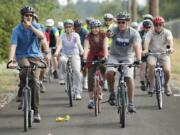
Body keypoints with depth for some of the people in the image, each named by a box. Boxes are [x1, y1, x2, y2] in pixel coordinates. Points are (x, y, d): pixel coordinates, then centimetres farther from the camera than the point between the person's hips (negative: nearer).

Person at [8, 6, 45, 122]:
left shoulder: (35, 26, -2)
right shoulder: (17, 30, -10)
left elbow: (42, 36, -21)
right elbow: (13, 45, -21)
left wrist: (31, 27, -29)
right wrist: (11, 61, -34)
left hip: (35, 56, 2)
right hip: (22, 56, -2)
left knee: (35, 82, -9)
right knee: (26, 69, -35)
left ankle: (36, 111, -4)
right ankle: (22, 89, -6)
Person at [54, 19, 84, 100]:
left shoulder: (75, 35, -5)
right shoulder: (62, 36, -3)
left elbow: (78, 43, -24)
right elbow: (60, 44, -21)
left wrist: (81, 50, -45)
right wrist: (57, 52, -41)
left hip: (74, 54, 0)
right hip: (65, 54, 0)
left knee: (77, 71, -18)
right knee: (62, 60, -37)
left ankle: (77, 92, -9)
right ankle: (62, 77, -15)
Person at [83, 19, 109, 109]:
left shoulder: (104, 36, -8)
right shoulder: (88, 38, -9)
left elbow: (105, 47, -20)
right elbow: (86, 48, -23)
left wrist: (105, 57, -38)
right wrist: (84, 57, -41)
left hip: (102, 57, 0)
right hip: (92, 58, 0)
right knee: (90, 78, -6)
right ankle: (91, 99, -5)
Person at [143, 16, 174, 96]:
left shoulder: (167, 32, -4)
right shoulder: (150, 33, -5)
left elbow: (170, 39, -24)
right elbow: (146, 41, -22)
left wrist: (171, 47, -46)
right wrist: (146, 50, -44)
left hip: (164, 54, 1)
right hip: (152, 54, 0)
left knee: (167, 70, -21)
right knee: (151, 65, -32)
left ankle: (166, 85, 11)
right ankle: (151, 85, -16)